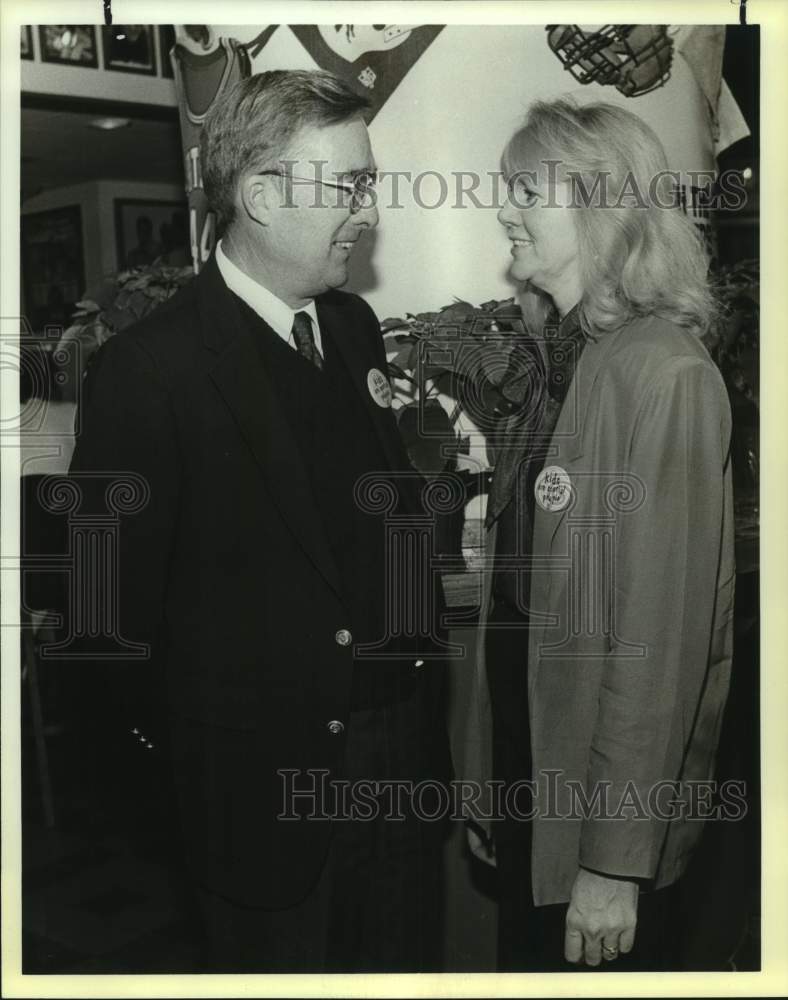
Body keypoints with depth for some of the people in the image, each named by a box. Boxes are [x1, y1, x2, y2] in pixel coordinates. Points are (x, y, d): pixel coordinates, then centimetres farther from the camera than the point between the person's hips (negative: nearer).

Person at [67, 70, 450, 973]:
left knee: (404, 961, 24)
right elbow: (118, 598, -12)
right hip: (268, 778, -6)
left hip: (404, 754, 6)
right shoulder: (150, 368, -19)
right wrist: (175, 745, -4)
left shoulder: (354, 325, 4)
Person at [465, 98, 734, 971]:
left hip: (607, 794, -7)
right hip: (530, 767, 7)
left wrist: (616, 861, -18)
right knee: (526, 955, 22)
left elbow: (661, 633, -21)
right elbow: (517, 584, 5)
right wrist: (490, 793, 7)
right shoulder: (554, 360, 5)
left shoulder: (665, 375, -18)